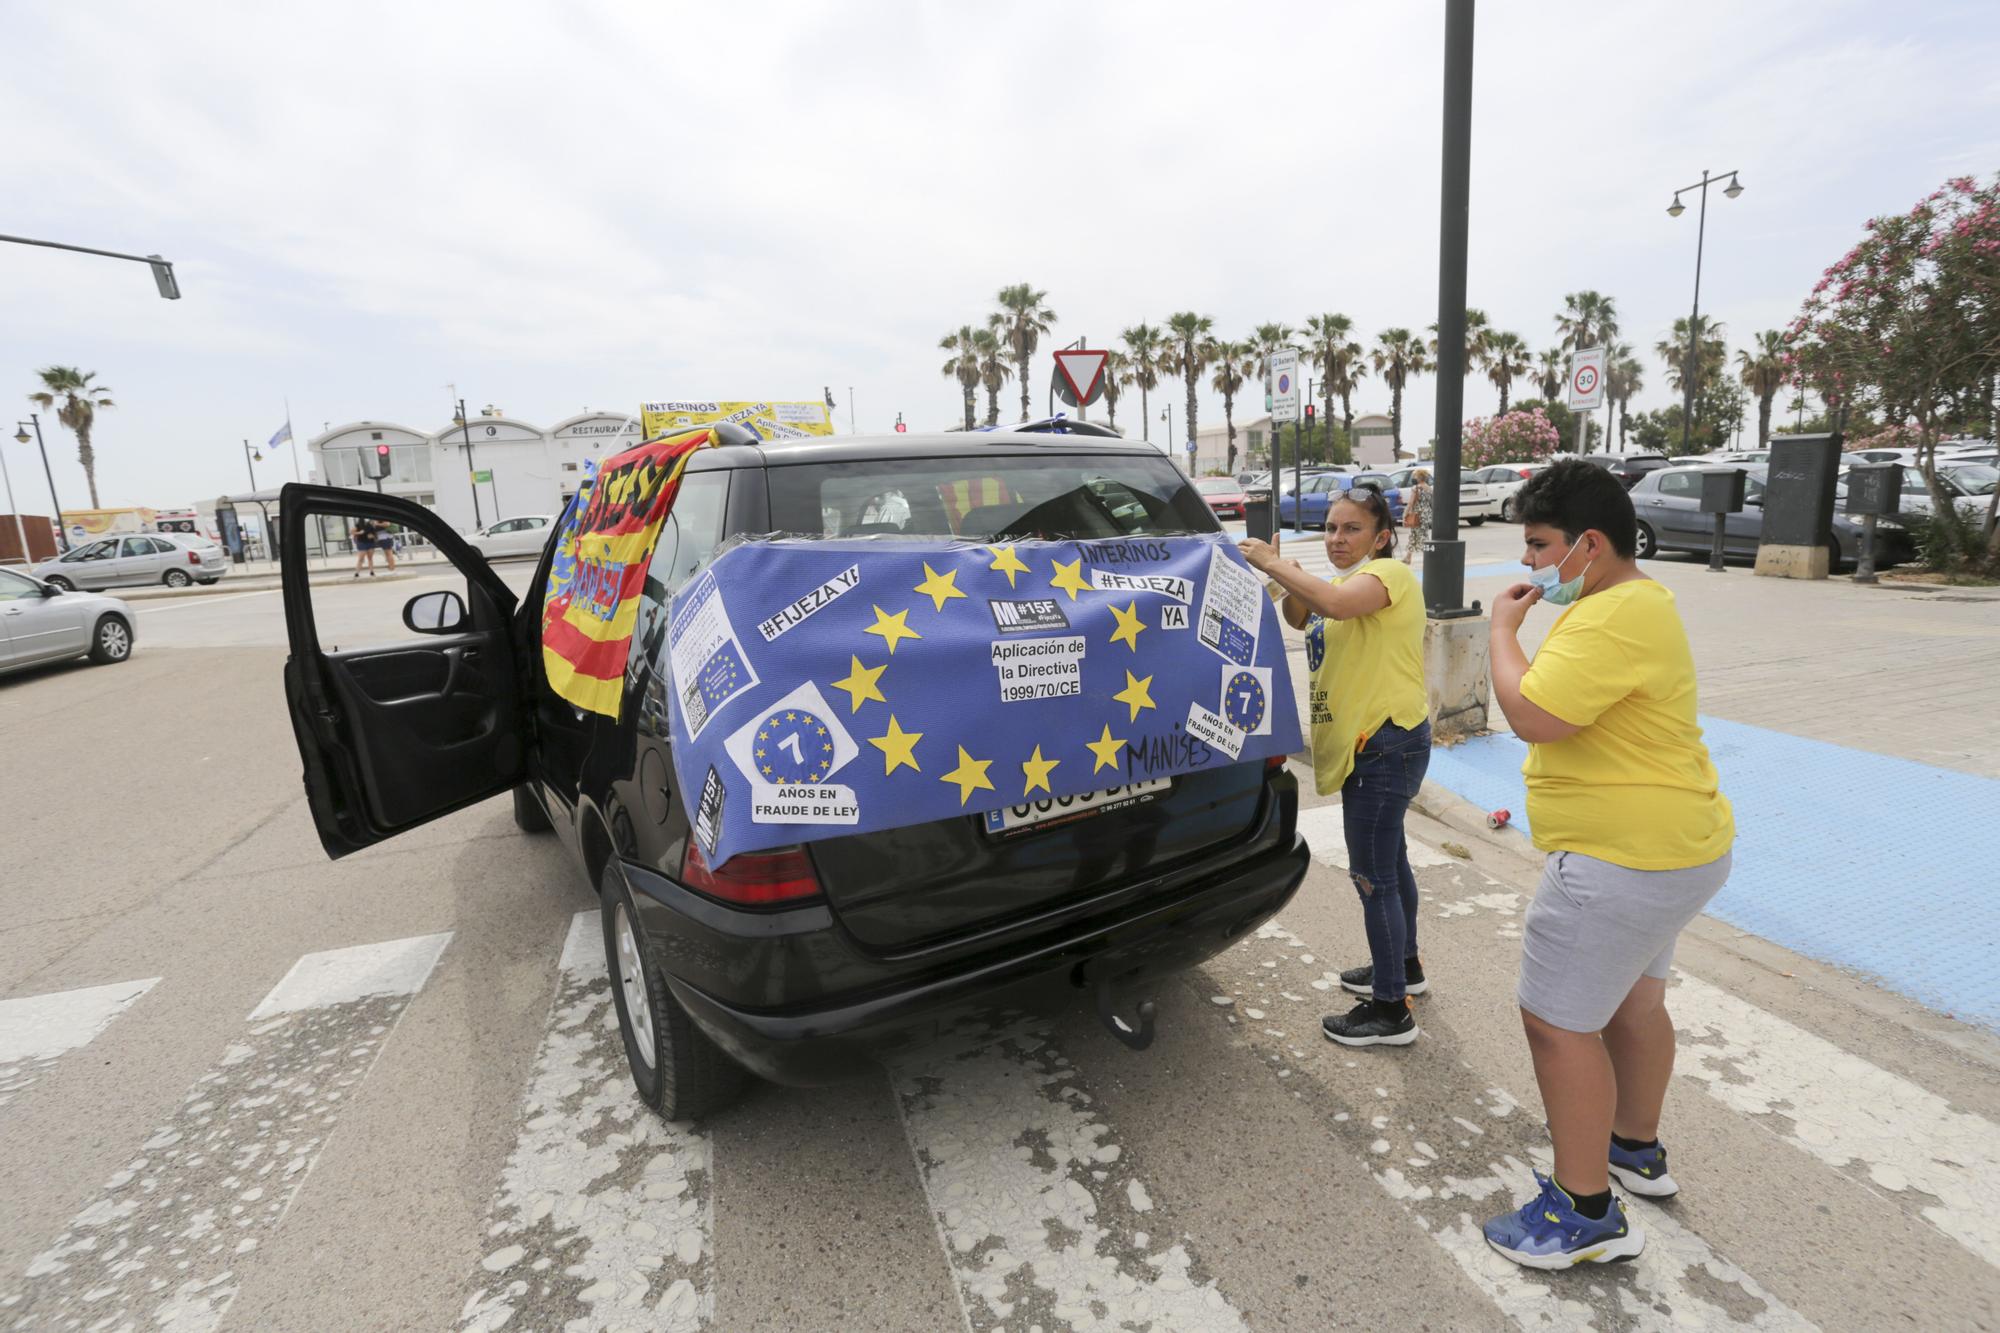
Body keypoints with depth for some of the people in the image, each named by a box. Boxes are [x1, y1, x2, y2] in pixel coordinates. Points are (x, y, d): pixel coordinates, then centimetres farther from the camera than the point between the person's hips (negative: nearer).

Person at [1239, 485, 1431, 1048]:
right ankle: (1404, 966, 41)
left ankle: (1391, 1011, 8)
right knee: (1388, 859, 23)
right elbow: (1303, 617, 13)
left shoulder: (1389, 573, -15)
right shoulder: (1352, 583, 17)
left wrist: (1273, 563, -26)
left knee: (1372, 874, -4)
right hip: (1372, 742, 11)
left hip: (1386, 743, -11)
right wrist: (1288, 583, -7)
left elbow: (1335, 603, -35)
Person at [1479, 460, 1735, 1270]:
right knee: (1634, 1001, 25)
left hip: (1625, 861, -11)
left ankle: (1587, 1212, 14)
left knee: (1557, 1022, 0)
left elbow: (1531, 715, -28)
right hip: (1671, 846, 11)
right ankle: (1637, 1149, 45)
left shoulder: (1617, 618, -24)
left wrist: (1503, 630, -16)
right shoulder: (1633, 600, 12)